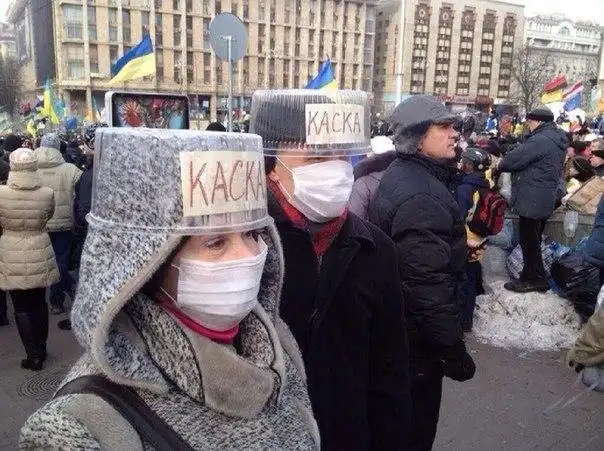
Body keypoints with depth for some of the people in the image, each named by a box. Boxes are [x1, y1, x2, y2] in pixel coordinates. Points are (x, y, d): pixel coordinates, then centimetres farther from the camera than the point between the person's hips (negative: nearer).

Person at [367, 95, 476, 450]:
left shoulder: (404, 175, 7)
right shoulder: (420, 197, -27)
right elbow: (429, 284, -29)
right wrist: (453, 348, -21)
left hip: (396, 327, 10)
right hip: (415, 337, -10)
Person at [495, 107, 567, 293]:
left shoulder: (540, 140, -21)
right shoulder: (557, 138, 12)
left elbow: (514, 159, -18)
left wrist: (499, 166, 2)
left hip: (532, 200, -10)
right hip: (545, 199, 10)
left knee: (529, 241, 1)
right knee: (533, 239, 20)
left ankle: (535, 279, 10)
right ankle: (532, 276, 31)